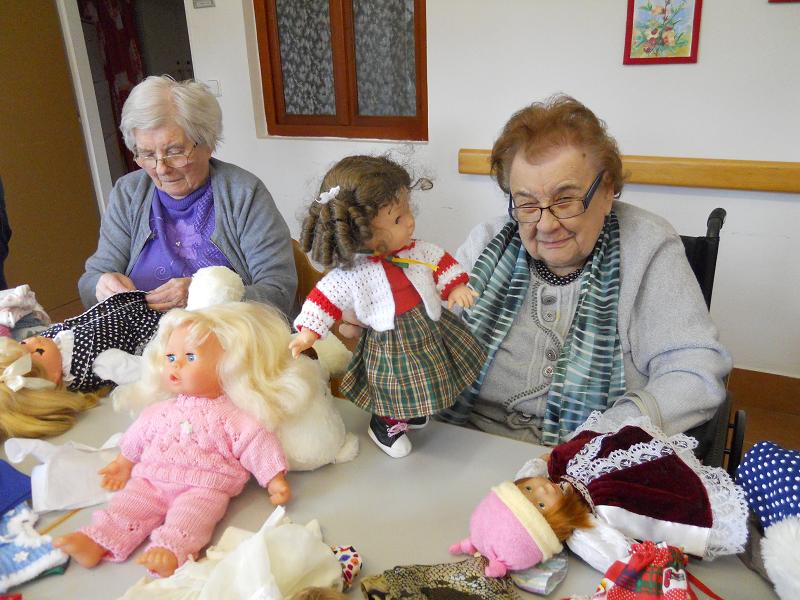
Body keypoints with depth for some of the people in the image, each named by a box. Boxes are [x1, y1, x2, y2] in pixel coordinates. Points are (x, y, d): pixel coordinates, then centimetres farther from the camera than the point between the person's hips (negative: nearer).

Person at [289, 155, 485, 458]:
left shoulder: (417, 251, -12)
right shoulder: (351, 274, -24)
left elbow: (441, 262, 2)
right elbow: (326, 297, -16)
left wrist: (455, 287, -10)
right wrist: (307, 334, -18)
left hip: (431, 331, 5)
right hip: (389, 346, -5)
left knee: (425, 386, 25)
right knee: (395, 393, 13)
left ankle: (412, 414, 56)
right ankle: (386, 426, 45)